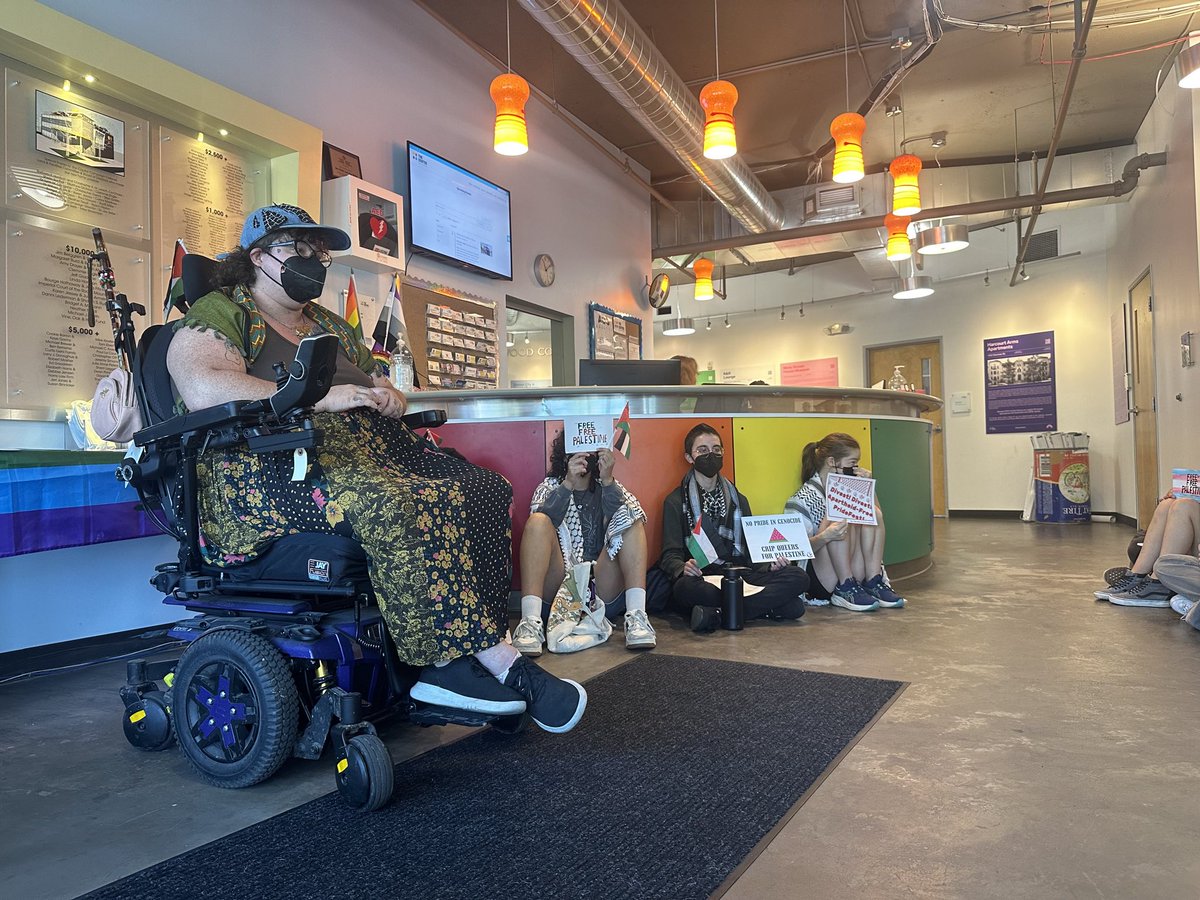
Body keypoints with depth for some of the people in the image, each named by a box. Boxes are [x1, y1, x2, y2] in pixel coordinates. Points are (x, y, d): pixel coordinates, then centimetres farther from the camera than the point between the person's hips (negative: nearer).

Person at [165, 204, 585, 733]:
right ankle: (498, 661, -29)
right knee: (395, 503, -37)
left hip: (369, 451, 8)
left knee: (481, 490, -17)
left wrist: (391, 399, 4)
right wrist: (322, 398, -18)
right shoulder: (220, 312, 7)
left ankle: (448, 660, -26)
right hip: (269, 467, -7)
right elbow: (204, 390, -14)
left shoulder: (332, 327, 29)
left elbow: (382, 390, 31)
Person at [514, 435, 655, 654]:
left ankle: (636, 617, -32)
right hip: (558, 585, -1)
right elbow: (539, 524, -11)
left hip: (602, 588, 1)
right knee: (538, 521, -22)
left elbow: (627, 521, -8)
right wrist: (568, 483, -23)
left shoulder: (608, 487, 16)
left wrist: (608, 481, -21)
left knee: (632, 520, -16)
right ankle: (530, 622, -37)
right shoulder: (550, 486, 13)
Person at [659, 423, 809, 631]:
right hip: (702, 580, -4)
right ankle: (767, 605, -30)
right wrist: (683, 568, -25)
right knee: (686, 587, -40)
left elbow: (750, 551, 19)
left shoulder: (738, 500, 24)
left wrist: (770, 564, -4)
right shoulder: (676, 502, 9)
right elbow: (670, 554, -1)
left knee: (798, 577, -21)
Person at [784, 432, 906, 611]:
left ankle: (873, 583, -14)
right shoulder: (803, 498, -9)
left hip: (855, 573, 7)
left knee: (873, 513, -8)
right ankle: (845, 590, -24)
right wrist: (825, 536, -36)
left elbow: (875, 520, 14)